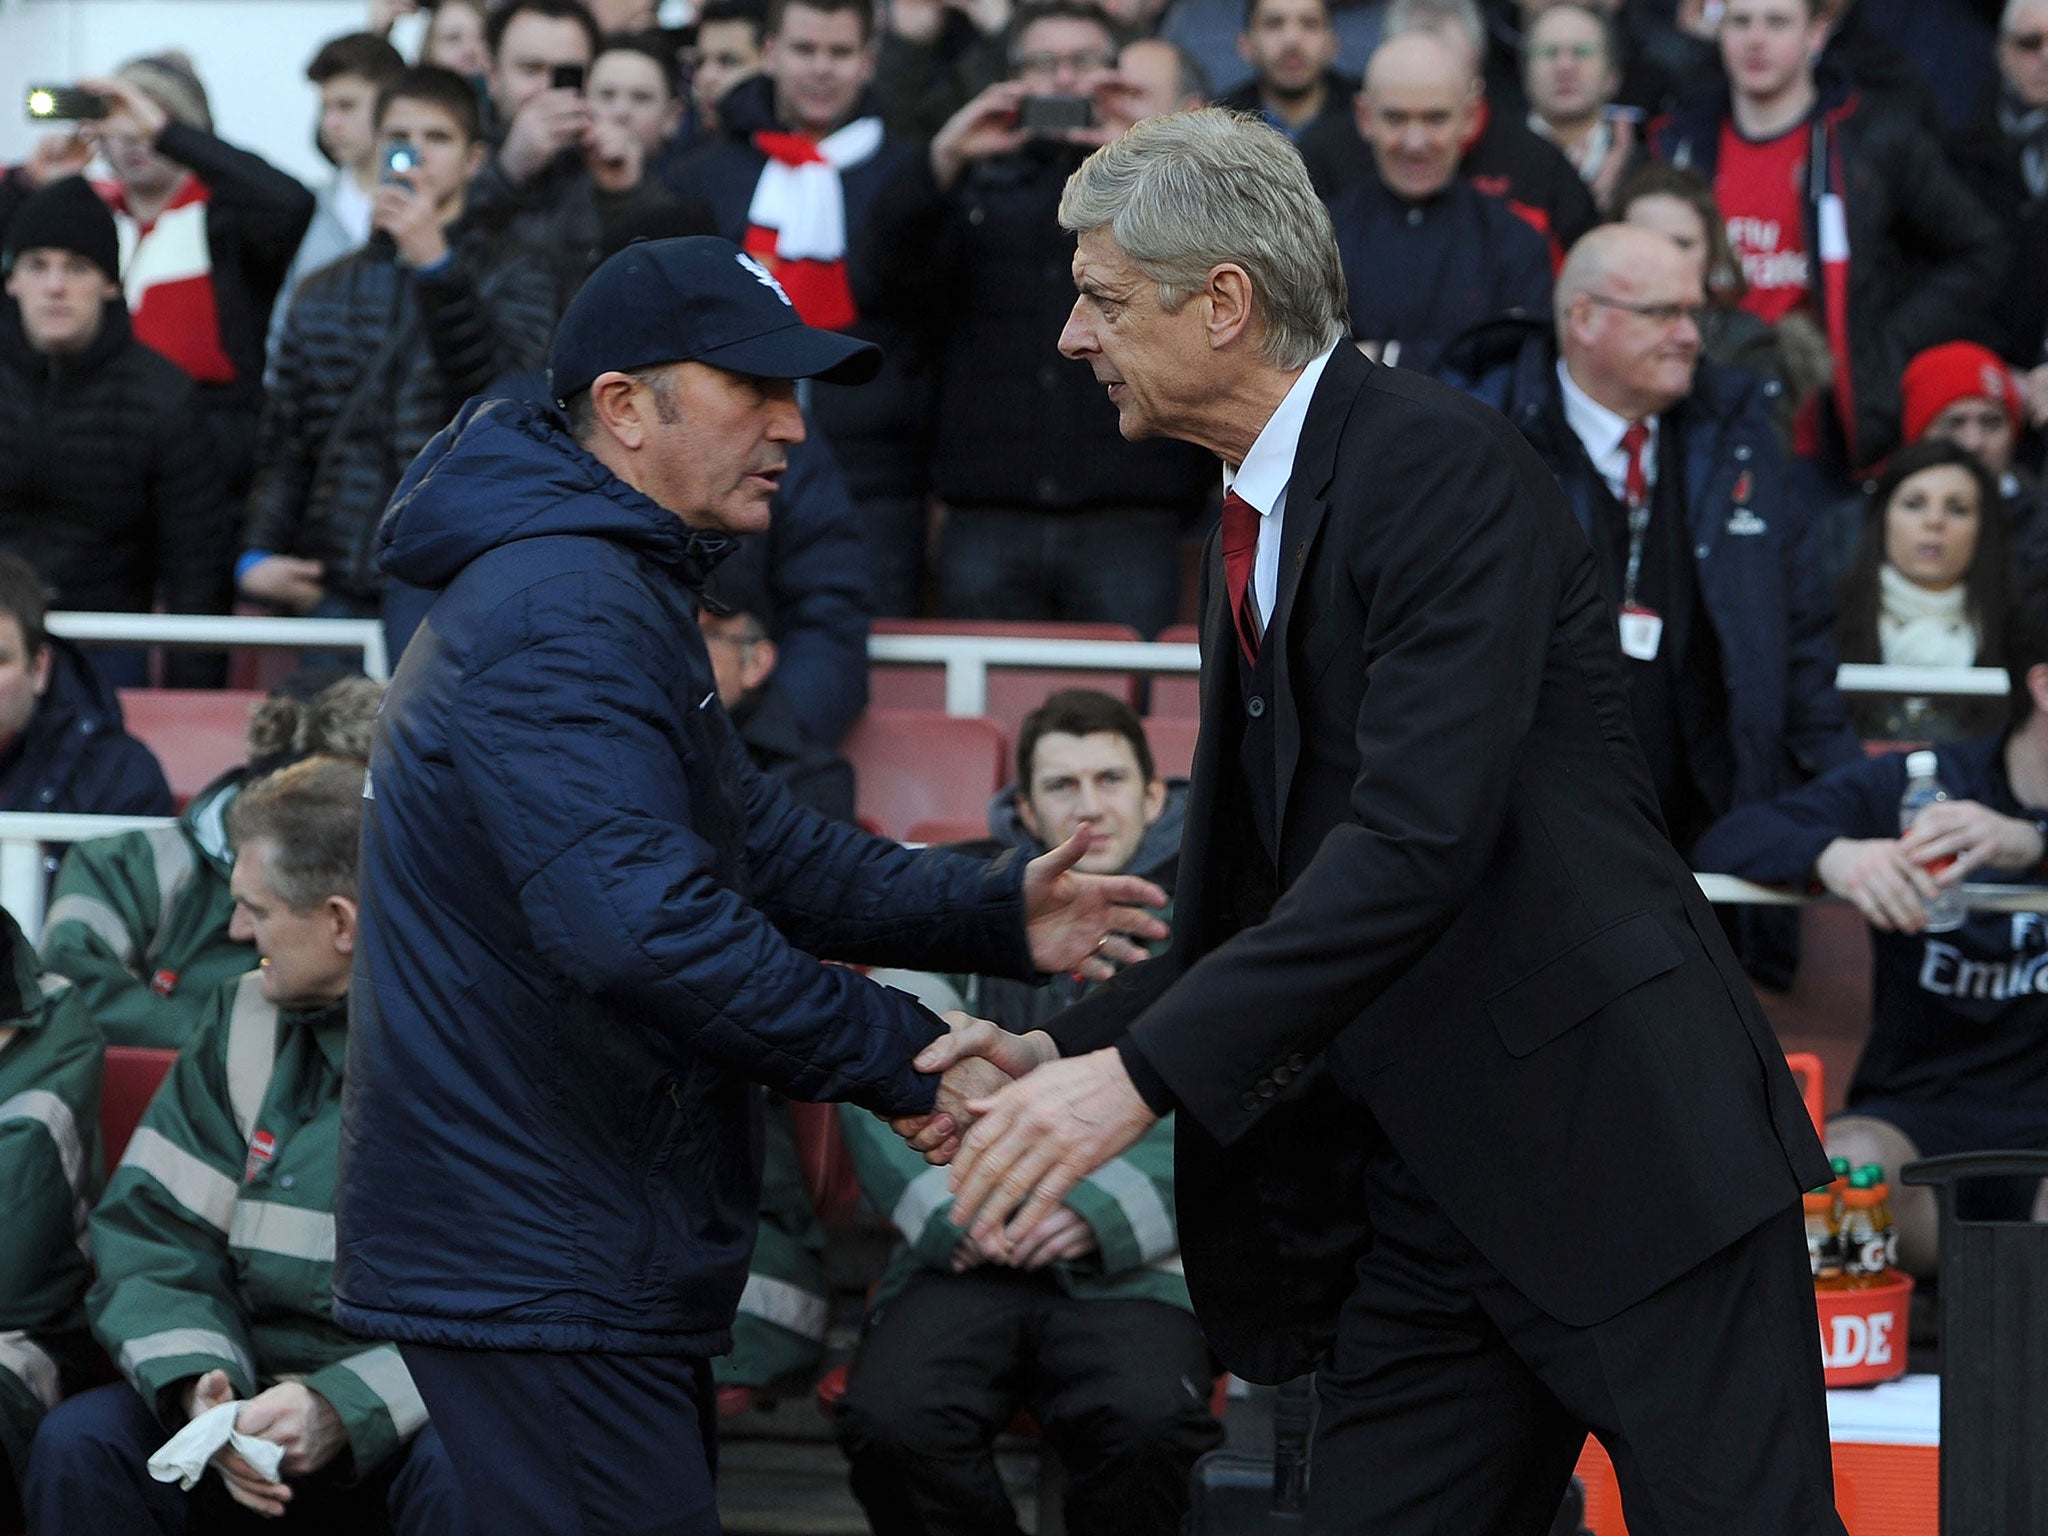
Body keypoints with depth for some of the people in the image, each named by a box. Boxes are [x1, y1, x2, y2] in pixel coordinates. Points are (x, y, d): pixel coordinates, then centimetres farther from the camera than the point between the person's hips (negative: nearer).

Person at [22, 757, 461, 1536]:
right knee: (79, 1445, -21)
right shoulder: (244, 1027, 10)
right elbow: (152, 1235, 6)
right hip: (265, 1394, 5)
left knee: (461, 1471, -39)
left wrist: (347, 1407, -24)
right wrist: (197, 1381, -15)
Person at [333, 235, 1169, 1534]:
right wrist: (900, 1053, -24)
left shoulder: (615, 594, 19)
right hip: (538, 1270, -11)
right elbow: (637, 919, -30)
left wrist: (992, 915, 7)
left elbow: (755, 842, 21)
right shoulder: (560, 620, -19)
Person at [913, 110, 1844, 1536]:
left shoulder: (1445, 465, -14)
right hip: (1429, 1183, 9)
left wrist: (1144, 1071, -27)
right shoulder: (1251, 529, 16)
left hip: (1626, 1141, -9)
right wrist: (1067, 1045, 6)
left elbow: (1422, 836, -25)